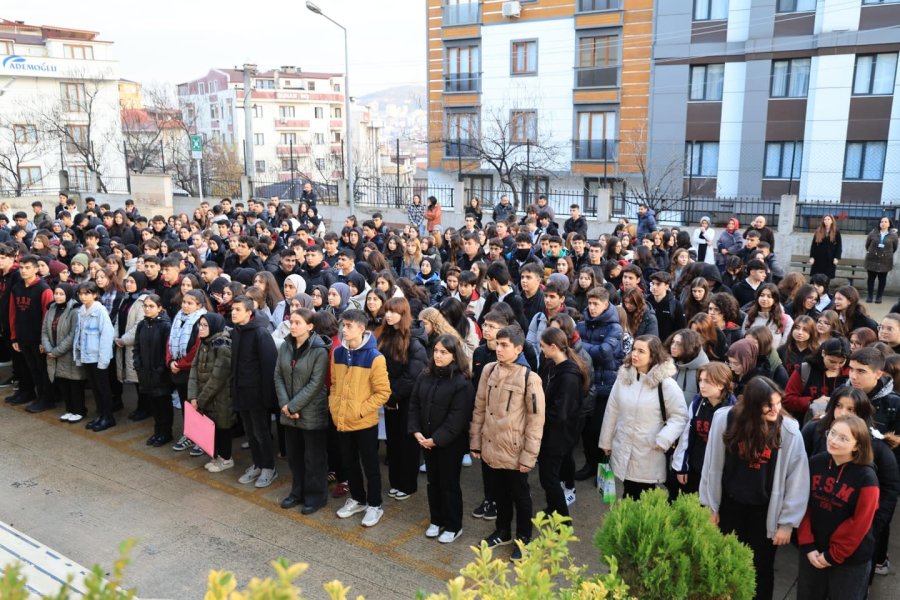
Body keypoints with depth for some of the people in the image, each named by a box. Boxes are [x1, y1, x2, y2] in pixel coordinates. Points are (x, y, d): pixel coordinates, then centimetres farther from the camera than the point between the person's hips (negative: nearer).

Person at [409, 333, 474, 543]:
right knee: (433, 481, 17)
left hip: (450, 442, -6)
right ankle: (436, 520, 35)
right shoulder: (424, 376, 3)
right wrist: (416, 431, -8)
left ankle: (453, 526, 23)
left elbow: (457, 417, -19)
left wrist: (437, 439, -20)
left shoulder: (462, 382, -16)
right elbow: (414, 404, 5)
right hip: (426, 441, 6)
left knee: (449, 484, 6)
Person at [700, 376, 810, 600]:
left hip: (766, 511, -1)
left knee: (762, 569, 14)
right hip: (729, 504, 1)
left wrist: (787, 522, -6)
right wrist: (710, 505, 3)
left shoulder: (789, 430, -17)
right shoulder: (725, 418, -15)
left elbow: (797, 479, -9)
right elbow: (713, 465, -4)